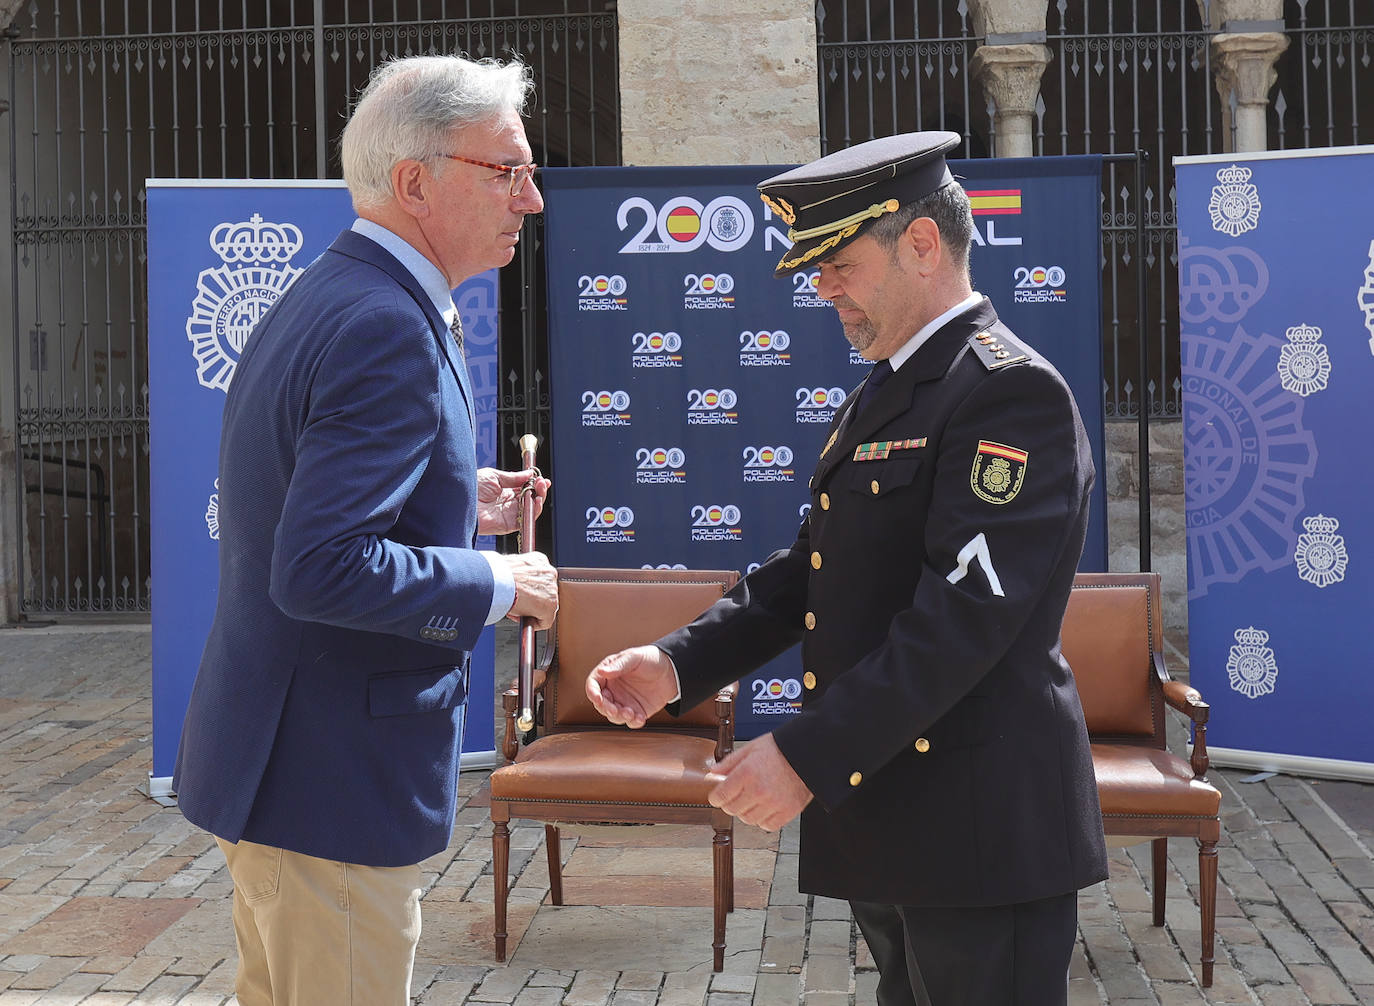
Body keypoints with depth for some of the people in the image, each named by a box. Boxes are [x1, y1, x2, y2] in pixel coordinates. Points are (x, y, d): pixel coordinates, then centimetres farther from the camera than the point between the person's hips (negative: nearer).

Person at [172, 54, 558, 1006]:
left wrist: (460, 503, 12)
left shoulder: (322, 297, 10)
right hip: (334, 781, -11)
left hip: (272, 755, 11)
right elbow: (321, 570, -31)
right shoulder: (390, 331, -23)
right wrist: (499, 584, -18)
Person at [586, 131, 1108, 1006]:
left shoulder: (1012, 391, -16)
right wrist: (678, 665, 3)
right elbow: (808, 570, 16)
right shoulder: (882, 396, 16)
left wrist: (809, 755, -26)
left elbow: (966, 613, -24)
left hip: (980, 831, -9)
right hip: (884, 821, 9)